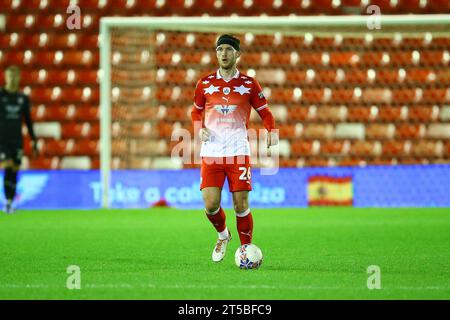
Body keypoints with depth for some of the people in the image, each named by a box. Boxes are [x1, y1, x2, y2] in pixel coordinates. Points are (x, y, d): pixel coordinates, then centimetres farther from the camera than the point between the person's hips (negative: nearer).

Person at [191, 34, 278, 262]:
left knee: (241, 206, -5)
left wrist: (272, 132, -9)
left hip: (238, 152, -1)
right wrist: (199, 129, 0)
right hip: (211, 153, 1)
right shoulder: (204, 84, 7)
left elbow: (265, 113, 11)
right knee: (211, 205, -7)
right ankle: (223, 235, 23)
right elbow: (196, 112, 21)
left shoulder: (249, 84, 4)